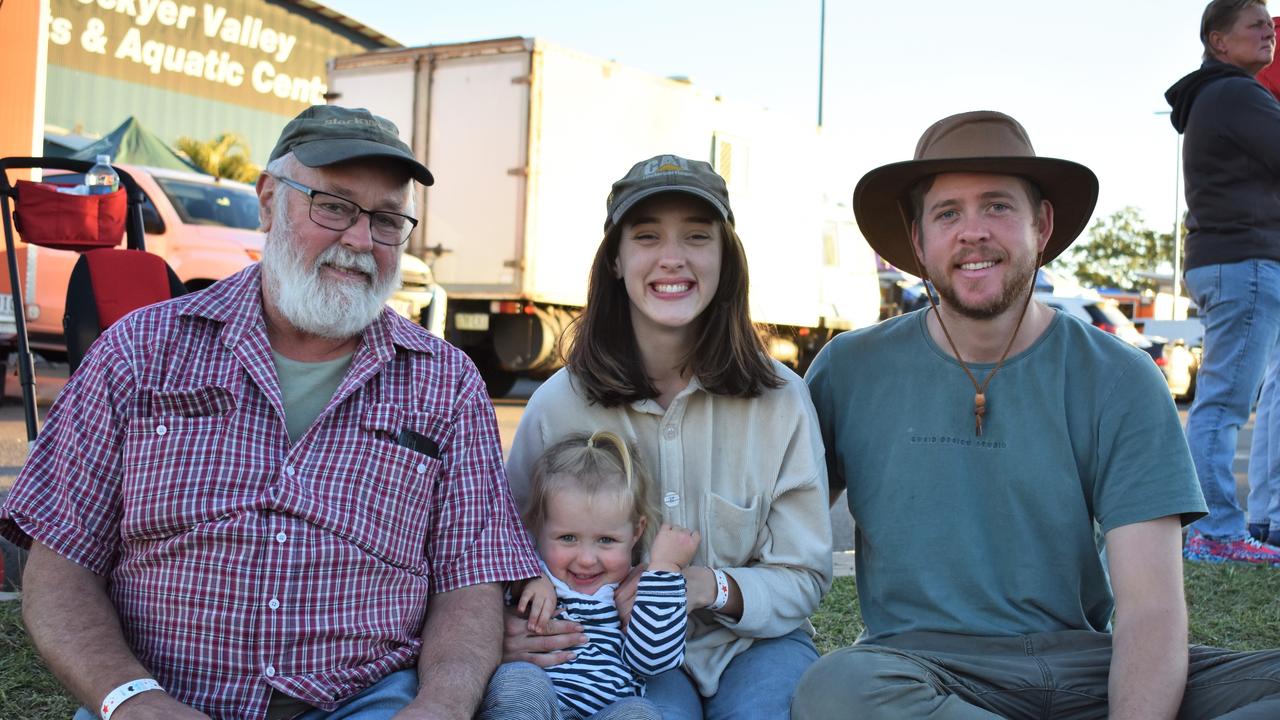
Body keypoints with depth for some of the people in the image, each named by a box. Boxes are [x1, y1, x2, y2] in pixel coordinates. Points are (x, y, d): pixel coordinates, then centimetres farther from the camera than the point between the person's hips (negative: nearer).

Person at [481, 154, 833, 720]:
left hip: (751, 645, 2)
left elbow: (805, 578, -1)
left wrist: (710, 586, -23)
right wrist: (501, 632, -21)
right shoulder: (559, 404, -7)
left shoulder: (781, 399, -6)